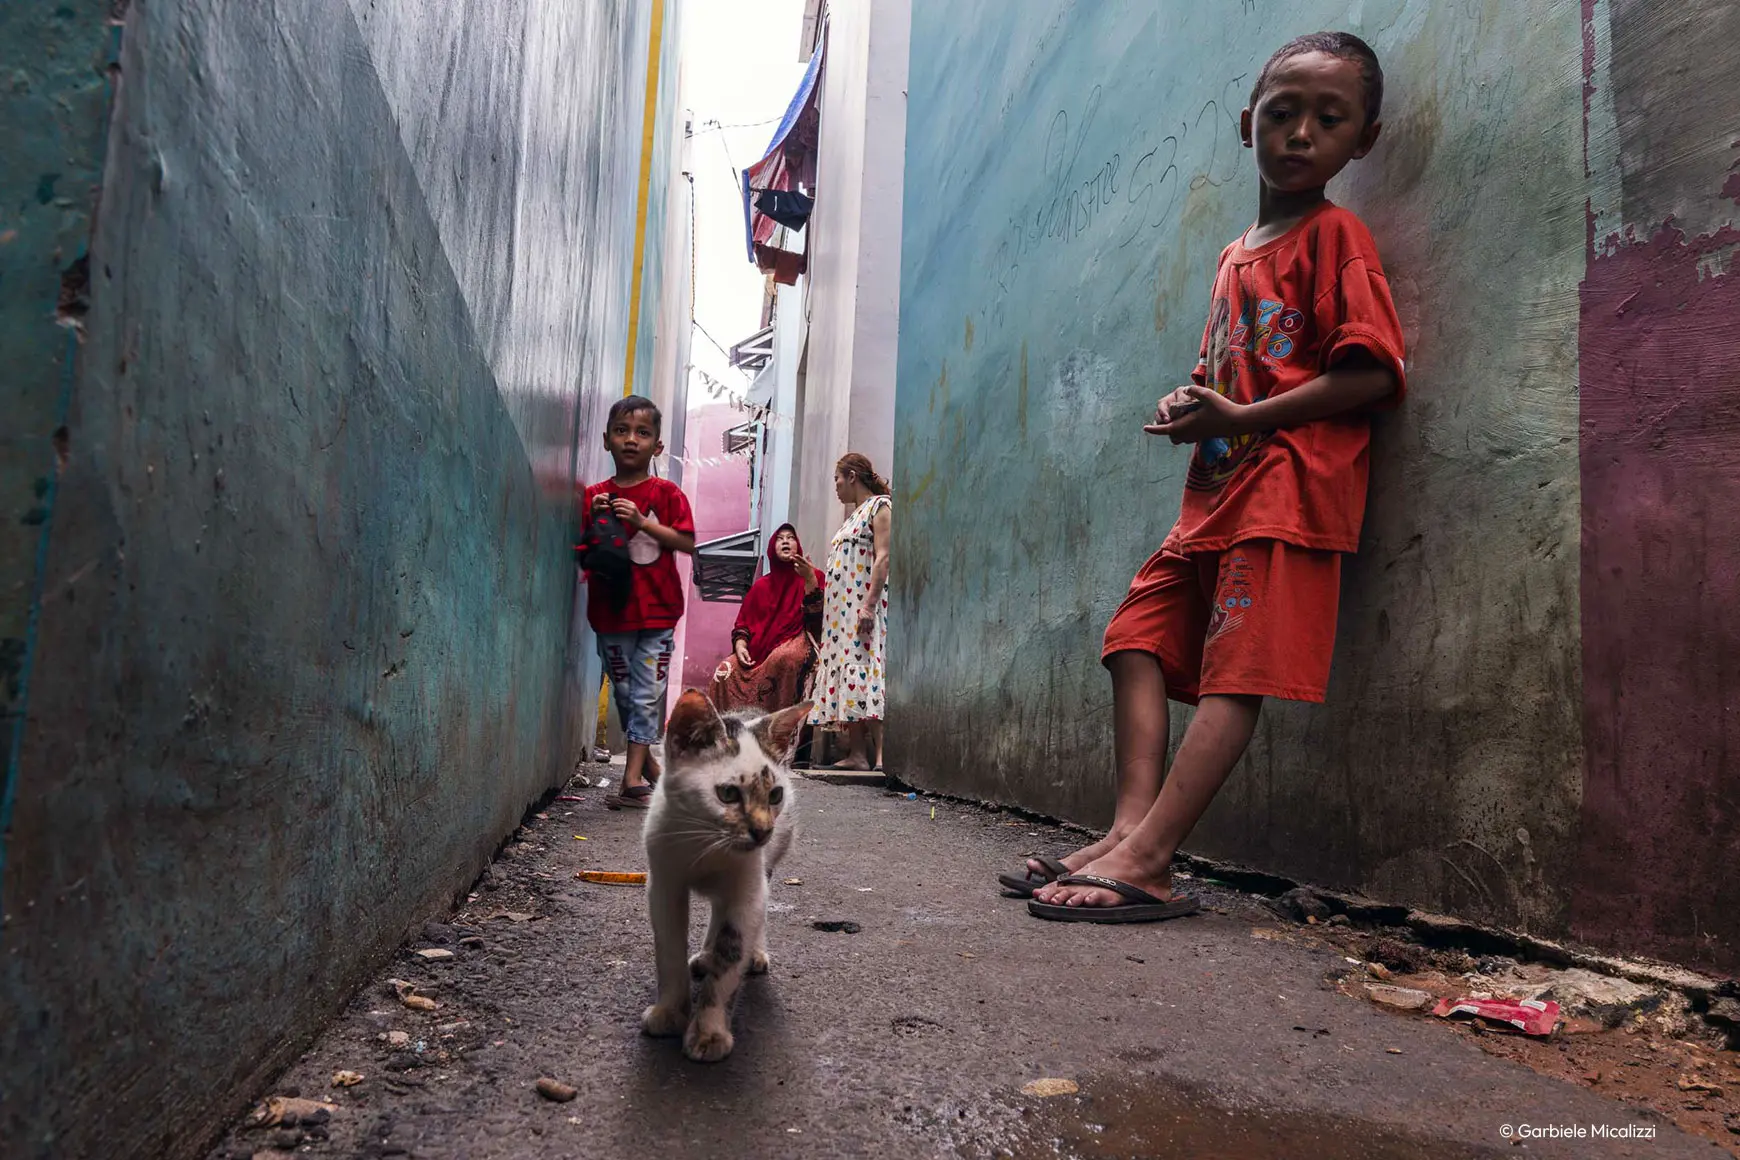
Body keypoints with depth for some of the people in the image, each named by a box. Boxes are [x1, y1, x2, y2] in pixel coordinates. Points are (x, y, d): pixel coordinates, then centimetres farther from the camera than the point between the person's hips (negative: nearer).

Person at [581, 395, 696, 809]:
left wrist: (641, 521, -17)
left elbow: (687, 543, -9)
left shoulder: (667, 494, -1)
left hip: (656, 610, -3)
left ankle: (633, 778, 1)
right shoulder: (594, 495, 5)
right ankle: (648, 761, 30)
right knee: (623, 693, 13)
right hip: (610, 609, 3)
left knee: (647, 694, -3)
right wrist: (596, 522, -12)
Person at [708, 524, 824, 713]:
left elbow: (817, 616, -8)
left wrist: (810, 579, -21)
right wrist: (740, 646, -5)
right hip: (759, 650, 4)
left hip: (795, 642, -4)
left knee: (783, 658, -39)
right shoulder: (761, 585, 19)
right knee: (726, 669, -23)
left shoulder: (812, 577, 7)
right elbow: (743, 622, 16)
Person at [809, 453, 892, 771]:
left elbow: (883, 558, -13)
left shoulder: (879, 506, -2)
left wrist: (870, 606, -21)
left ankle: (882, 755, -20)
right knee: (845, 676, 2)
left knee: (865, 673, -17)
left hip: (864, 606, -9)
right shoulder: (854, 515, 25)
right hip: (842, 610, 9)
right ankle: (856, 754, 0)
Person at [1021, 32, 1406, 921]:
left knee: (1237, 670, -13)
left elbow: (1371, 375, -13)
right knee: (1141, 632, 1)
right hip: (1214, 489, 9)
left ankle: (1145, 860, -19)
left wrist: (1239, 419, -15)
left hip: (1288, 487, -9)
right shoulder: (1235, 255, 21)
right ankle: (1131, 828, -4)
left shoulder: (1335, 236, -2)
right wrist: (1189, 405, 4)